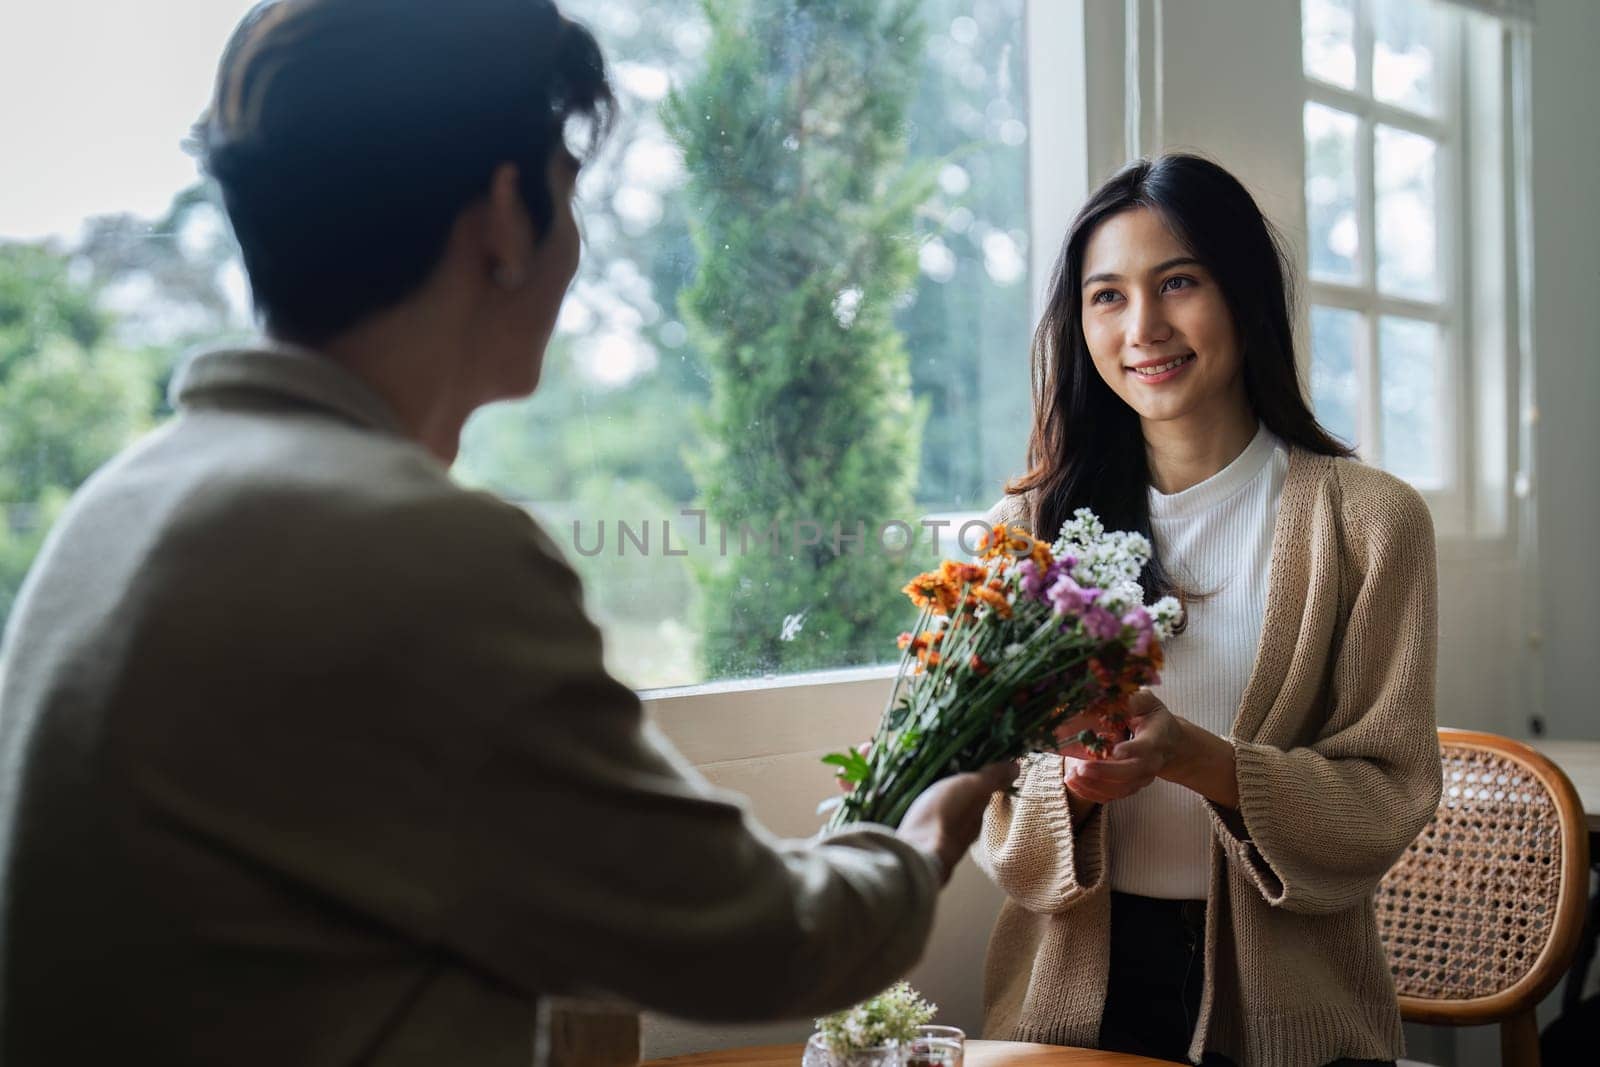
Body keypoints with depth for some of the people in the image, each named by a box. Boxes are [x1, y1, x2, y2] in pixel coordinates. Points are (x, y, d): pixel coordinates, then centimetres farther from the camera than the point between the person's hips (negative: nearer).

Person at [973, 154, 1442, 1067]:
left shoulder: (1367, 520, -7)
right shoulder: (1028, 528, -1)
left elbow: (1390, 794, -9)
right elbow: (990, 801, -1)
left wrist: (1196, 761, -26)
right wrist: (1073, 785, -24)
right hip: (1072, 988, 2)